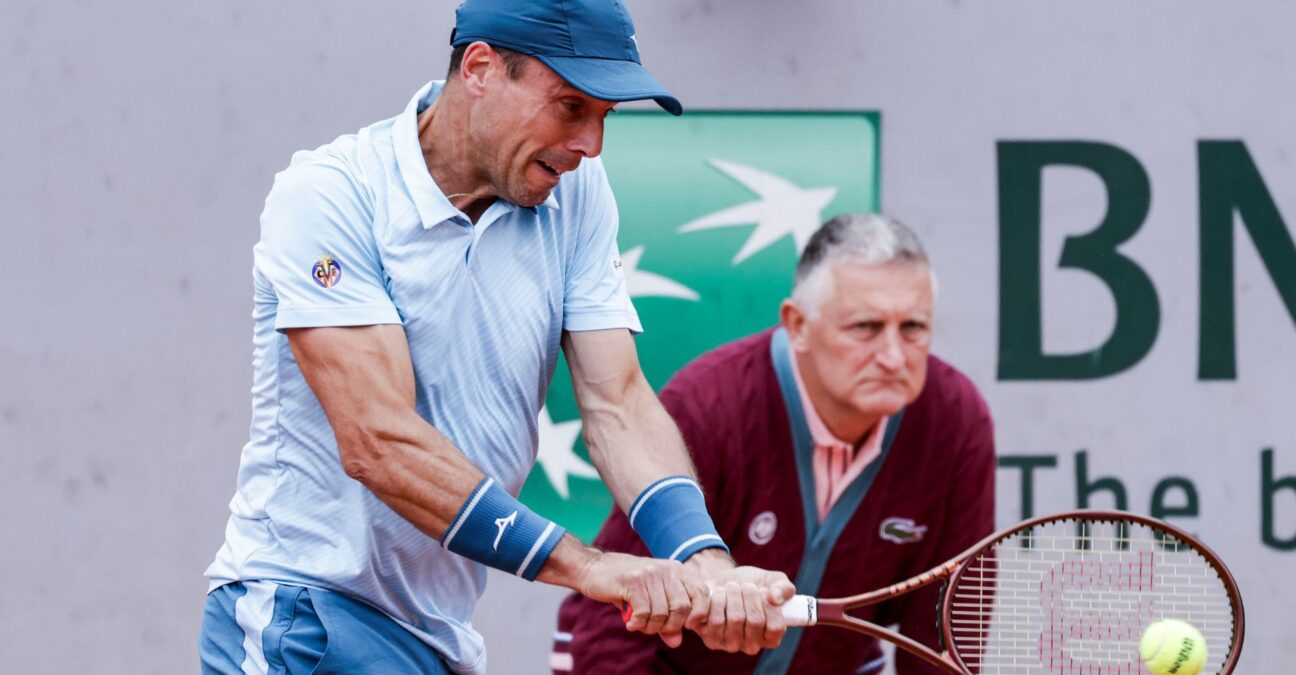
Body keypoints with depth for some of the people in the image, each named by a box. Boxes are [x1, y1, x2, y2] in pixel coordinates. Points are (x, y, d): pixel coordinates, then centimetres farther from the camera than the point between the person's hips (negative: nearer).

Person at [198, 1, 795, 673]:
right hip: (304, 613, -6)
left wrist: (704, 564, -22)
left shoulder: (575, 192, 3)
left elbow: (617, 403, -4)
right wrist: (583, 565, -28)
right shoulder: (327, 195, -14)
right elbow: (378, 442, -23)